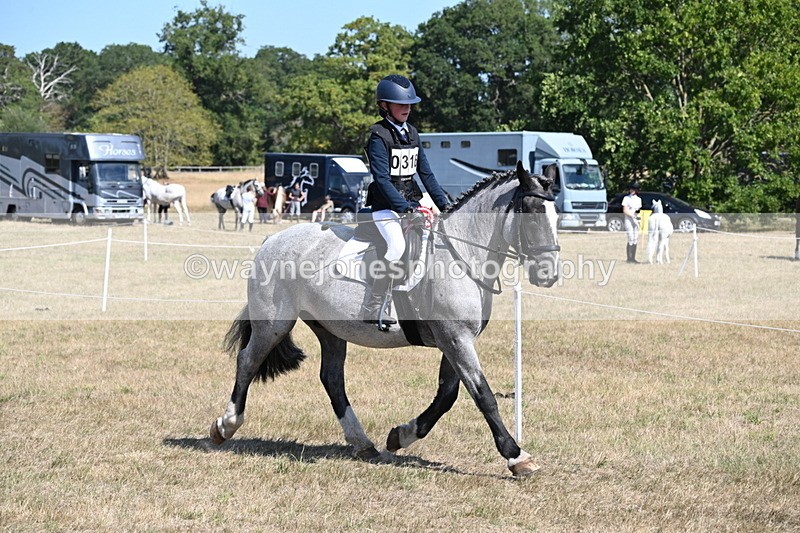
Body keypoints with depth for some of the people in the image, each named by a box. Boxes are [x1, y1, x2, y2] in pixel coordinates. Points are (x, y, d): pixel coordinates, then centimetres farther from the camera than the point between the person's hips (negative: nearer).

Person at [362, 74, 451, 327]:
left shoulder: (412, 133, 13)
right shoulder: (379, 136, -10)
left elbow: (425, 173, 15)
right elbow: (382, 179, -19)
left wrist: (443, 204, 7)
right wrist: (404, 207, -28)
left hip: (412, 203, 8)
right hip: (386, 206, -8)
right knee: (397, 248, -27)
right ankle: (372, 311, -21)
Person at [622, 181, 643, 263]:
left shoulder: (638, 199, 14)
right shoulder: (626, 198, -2)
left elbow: (639, 210, 17)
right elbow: (625, 211, -9)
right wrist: (633, 216, -20)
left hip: (636, 221, 6)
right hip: (628, 220, -6)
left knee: (635, 240, 4)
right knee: (631, 239, -12)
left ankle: (633, 258, 8)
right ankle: (629, 258, -10)